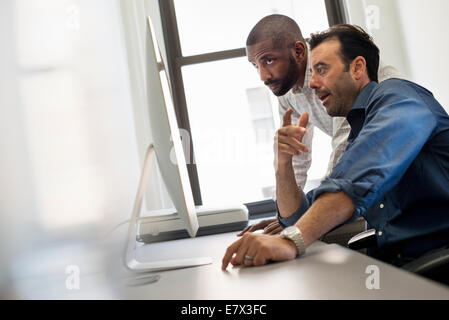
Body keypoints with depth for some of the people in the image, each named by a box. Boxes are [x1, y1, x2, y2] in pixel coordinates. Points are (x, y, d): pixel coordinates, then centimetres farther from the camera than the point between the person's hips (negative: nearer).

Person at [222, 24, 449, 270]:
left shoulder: (397, 96, -5)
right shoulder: (356, 144, 20)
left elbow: (361, 179, -26)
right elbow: (298, 218, 19)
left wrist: (292, 240, -35)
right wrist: (283, 164, 3)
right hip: (391, 264, 7)